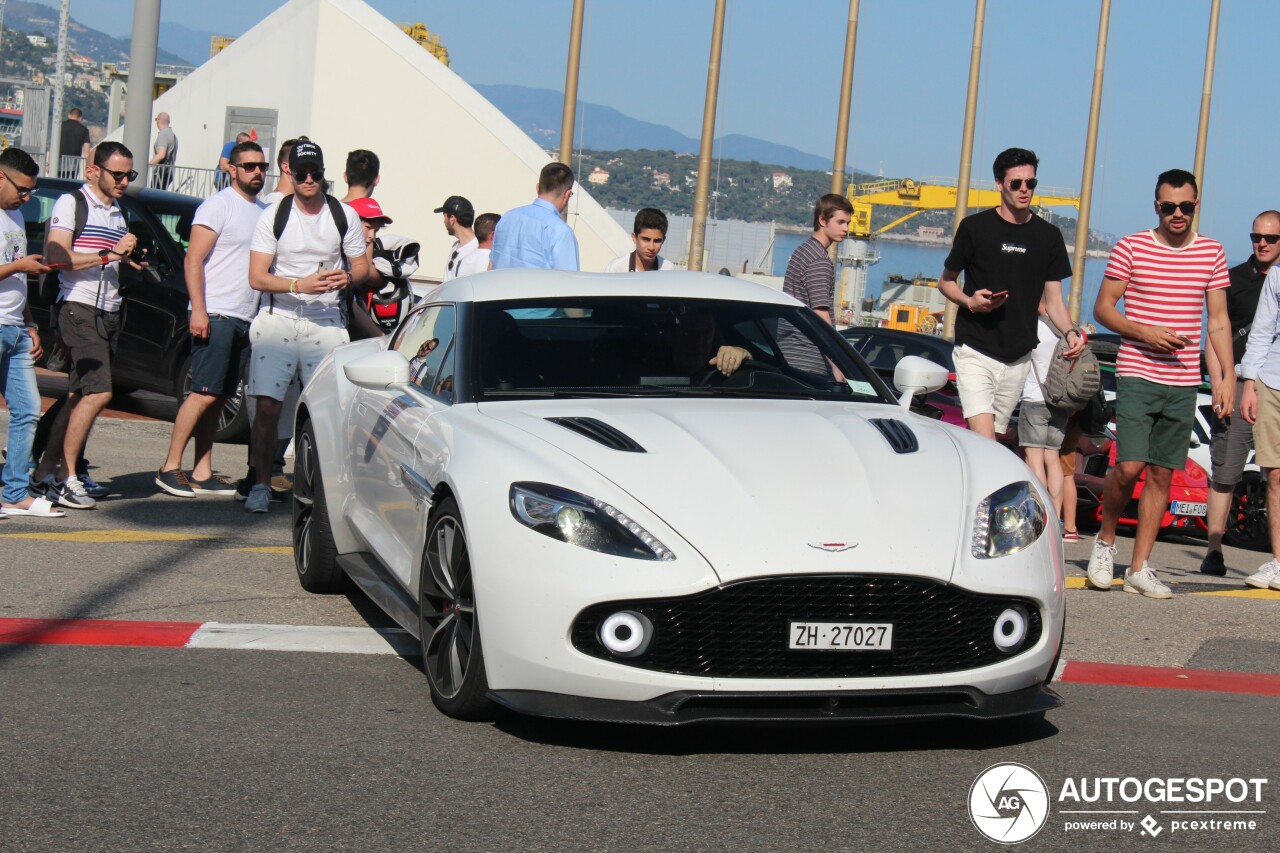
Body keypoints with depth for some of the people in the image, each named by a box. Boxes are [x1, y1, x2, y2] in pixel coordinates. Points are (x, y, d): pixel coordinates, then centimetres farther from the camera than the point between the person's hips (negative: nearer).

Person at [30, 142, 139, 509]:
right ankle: (67, 478, -11)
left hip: (110, 312, 8)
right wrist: (108, 255, -16)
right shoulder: (70, 204, -3)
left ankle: (46, 471, 12)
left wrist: (130, 258, 11)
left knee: (79, 397, 7)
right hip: (79, 308, -8)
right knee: (98, 393, -17)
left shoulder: (119, 213, 21)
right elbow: (58, 259, -14)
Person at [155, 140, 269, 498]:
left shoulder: (263, 211, 17)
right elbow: (193, 260, -11)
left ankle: (203, 473, 10)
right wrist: (198, 310, -20)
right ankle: (170, 467, -5)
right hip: (215, 316, -7)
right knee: (204, 394, -11)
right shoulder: (220, 206, -6)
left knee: (217, 398, 8)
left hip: (244, 319, 7)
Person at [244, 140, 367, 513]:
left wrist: (348, 277, -11)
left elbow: (361, 266, 14)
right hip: (278, 318, -1)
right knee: (267, 405, -9)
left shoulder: (345, 215, 6)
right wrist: (300, 284, -20)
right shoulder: (273, 215, 1)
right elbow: (257, 277, -4)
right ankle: (261, 485, -2)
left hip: (325, 320, 1)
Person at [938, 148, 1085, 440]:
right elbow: (946, 281, 9)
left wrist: (1070, 332, -10)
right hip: (975, 351, -4)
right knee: (983, 444, -17)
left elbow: (1054, 300, 10)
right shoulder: (975, 227, -1)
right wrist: (970, 301, -12)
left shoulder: (1048, 235, 8)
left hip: (1019, 358, 4)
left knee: (996, 440, 8)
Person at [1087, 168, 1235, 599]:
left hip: (1183, 384, 3)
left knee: (1162, 474, 4)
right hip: (1137, 375, -3)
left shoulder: (1212, 253, 8)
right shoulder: (1131, 248, -1)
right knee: (1129, 466, -14)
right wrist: (1143, 332, -15)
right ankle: (1105, 539, 12)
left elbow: (1219, 320, 12)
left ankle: (1139, 568, 10)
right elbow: (1103, 307, 1)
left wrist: (1227, 374, 4)